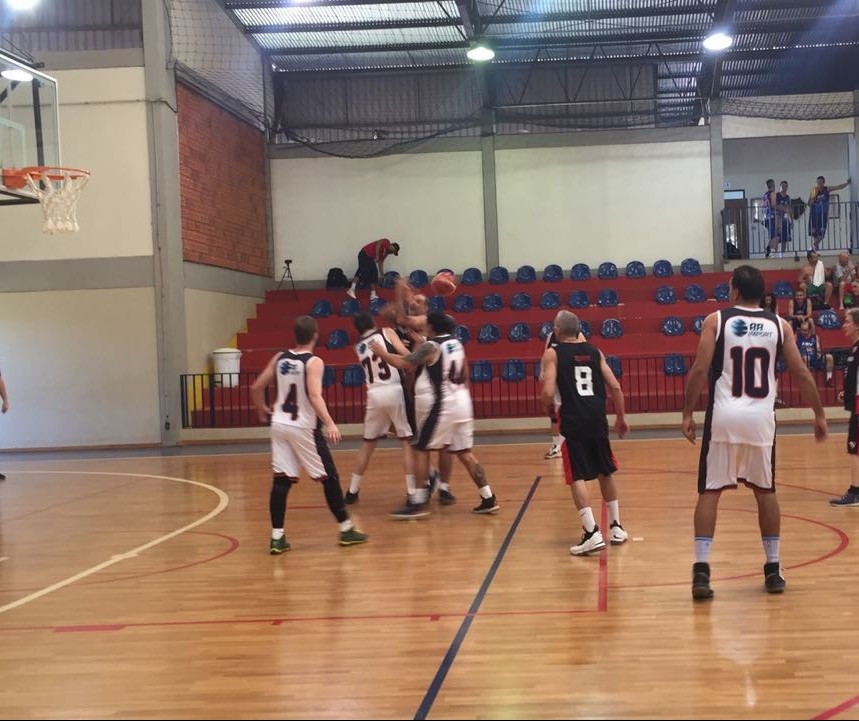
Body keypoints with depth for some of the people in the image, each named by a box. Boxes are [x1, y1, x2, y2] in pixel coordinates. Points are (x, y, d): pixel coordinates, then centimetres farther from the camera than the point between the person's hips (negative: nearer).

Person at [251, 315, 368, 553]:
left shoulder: (280, 358, 6)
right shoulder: (313, 362, -12)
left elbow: (256, 388, 10)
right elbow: (314, 396, -25)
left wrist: (262, 411, 27)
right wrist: (330, 423, -31)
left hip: (279, 424, 5)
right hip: (304, 427, -5)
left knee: (281, 480, 4)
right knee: (329, 478, 6)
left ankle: (277, 537, 1)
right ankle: (346, 529, 12)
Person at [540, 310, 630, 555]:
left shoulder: (553, 353, 0)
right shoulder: (594, 351, 12)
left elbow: (548, 393, -12)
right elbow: (615, 387, 7)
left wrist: (549, 405, 11)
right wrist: (621, 418, 18)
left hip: (573, 422, -4)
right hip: (597, 419, 4)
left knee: (577, 478, -1)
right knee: (605, 473, 20)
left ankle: (592, 533, -12)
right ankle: (616, 528, 28)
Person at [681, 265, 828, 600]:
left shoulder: (716, 320, 0)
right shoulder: (779, 325, 7)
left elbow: (699, 370, -7)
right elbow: (801, 374, 5)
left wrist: (688, 414, 0)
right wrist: (819, 414, 15)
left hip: (723, 417, -2)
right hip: (761, 418, 2)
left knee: (709, 492, 4)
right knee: (765, 492, 16)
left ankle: (701, 570, -5)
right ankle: (773, 570, 19)